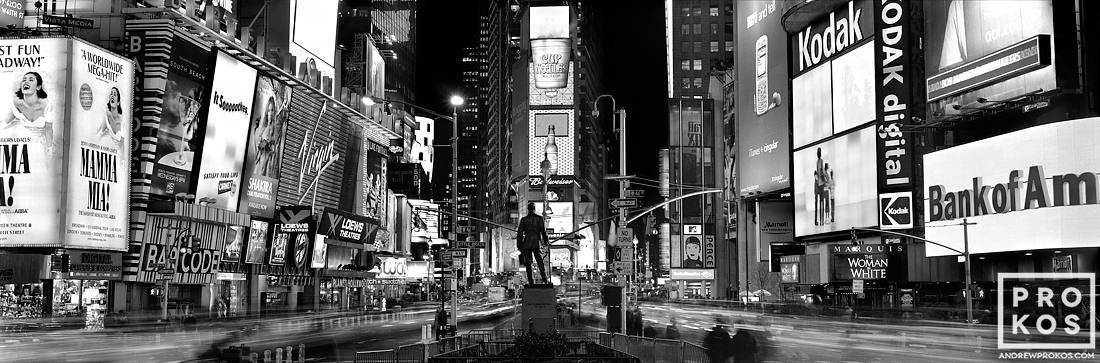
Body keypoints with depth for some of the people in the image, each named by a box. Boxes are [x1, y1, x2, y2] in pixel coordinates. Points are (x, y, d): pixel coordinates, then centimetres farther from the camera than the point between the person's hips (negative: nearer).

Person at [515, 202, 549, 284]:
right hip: (537, 243, 0)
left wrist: (519, 245, 8)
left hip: (527, 244, 0)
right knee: (540, 261, 6)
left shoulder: (523, 220, 2)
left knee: (528, 263, 4)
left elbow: (520, 233, 2)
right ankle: (545, 280, -5)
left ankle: (531, 281, 0)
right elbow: (543, 231, 1)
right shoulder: (539, 218, 1)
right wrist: (546, 241, 12)